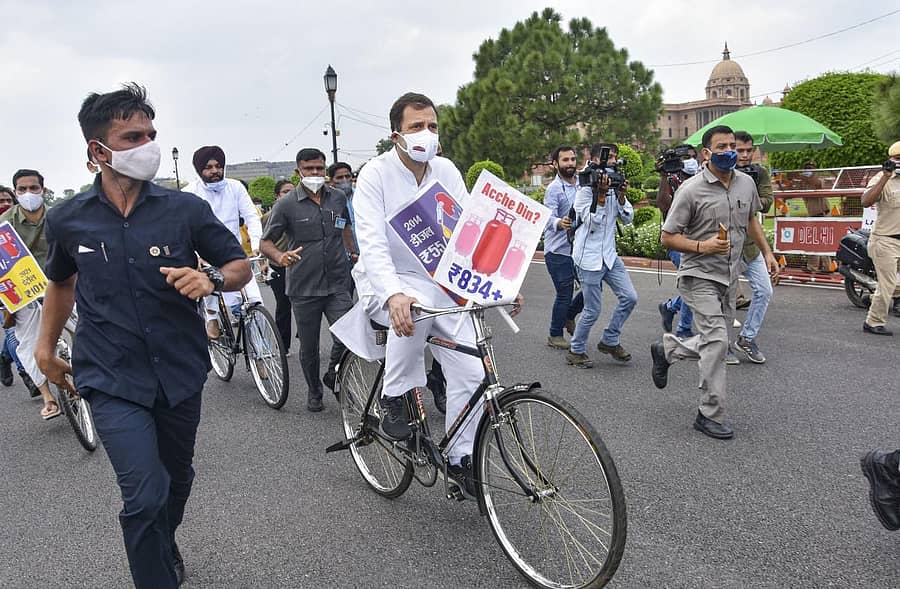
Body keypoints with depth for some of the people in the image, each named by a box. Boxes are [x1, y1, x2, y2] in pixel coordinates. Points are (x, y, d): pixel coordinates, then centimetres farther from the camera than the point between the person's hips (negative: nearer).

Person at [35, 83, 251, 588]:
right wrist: (46, 346, 23)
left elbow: (241, 266, -1)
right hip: (112, 379, -1)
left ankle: (165, 547, 53)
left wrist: (211, 279, -22)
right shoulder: (66, 220, -2)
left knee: (177, 478, 22)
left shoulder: (186, 209, -8)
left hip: (180, 373, 2)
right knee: (145, 495, -14)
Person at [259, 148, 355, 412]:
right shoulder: (286, 204, -4)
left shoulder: (338, 198, 7)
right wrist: (281, 257, -23)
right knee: (309, 346, 9)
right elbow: (265, 242, -3)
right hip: (304, 288, -2)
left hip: (337, 285, 2)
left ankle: (333, 375, 17)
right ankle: (314, 392, 32)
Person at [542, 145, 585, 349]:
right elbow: (549, 218, -25)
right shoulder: (554, 189, -12)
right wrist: (560, 223, -46)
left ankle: (569, 315, 33)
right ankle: (555, 335, 17)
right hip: (558, 251, -7)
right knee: (564, 294, -1)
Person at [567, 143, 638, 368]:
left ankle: (609, 341, 20)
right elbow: (591, 222, -19)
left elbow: (628, 218, 5)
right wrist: (601, 194, -25)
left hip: (609, 254, 7)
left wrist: (620, 195, -10)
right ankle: (576, 351, 17)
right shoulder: (585, 189, -10)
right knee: (592, 311, -2)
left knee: (629, 297, 2)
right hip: (589, 256, -7)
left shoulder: (613, 185, 9)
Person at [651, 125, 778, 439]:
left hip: (729, 277, 7)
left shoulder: (746, 183, 5)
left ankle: (666, 349, 37)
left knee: (714, 343, 12)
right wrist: (701, 246, -24)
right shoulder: (692, 189, -13)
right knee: (716, 340, -13)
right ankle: (711, 415, -1)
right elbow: (668, 237, -10)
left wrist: (767, 252, 19)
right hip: (700, 276, -7)